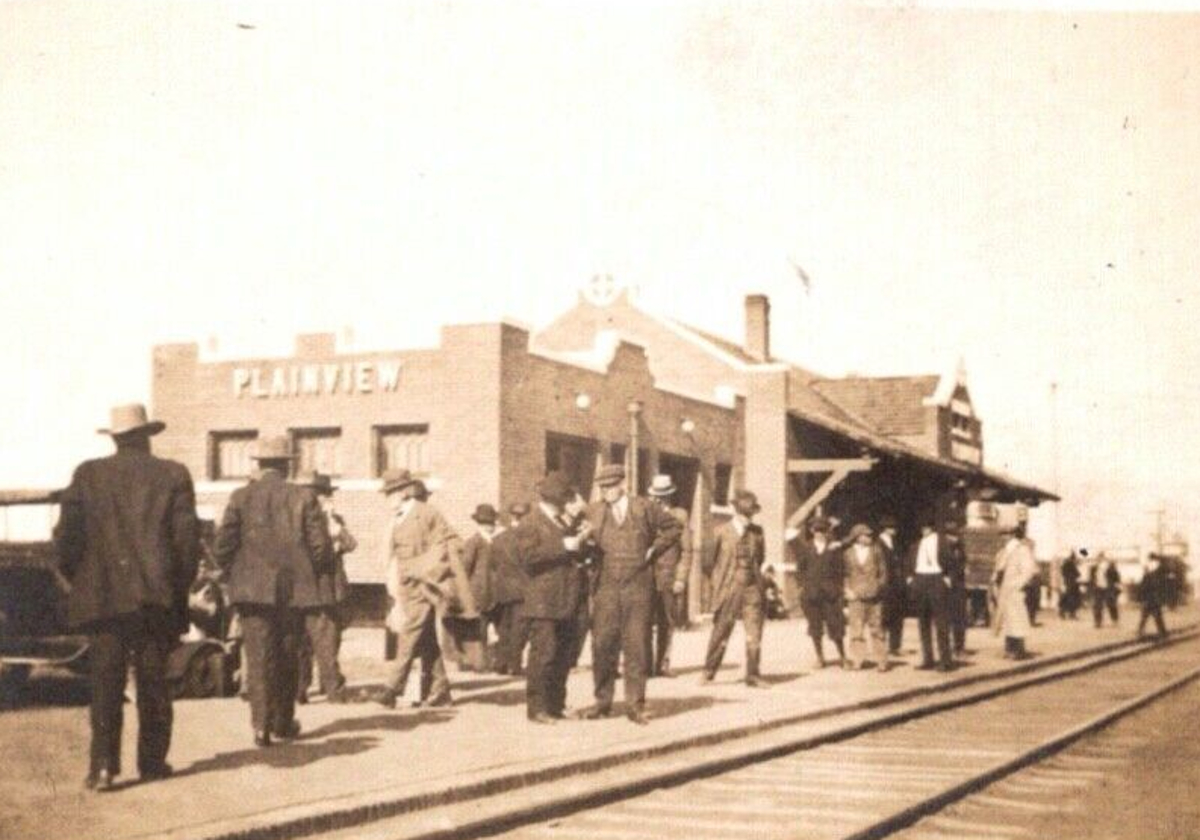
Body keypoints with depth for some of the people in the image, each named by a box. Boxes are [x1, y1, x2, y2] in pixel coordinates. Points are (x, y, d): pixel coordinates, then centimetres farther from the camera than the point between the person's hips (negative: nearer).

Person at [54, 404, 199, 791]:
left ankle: (103, 765, -6)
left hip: (102, 595, 0)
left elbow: (67, 534, -1)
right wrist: (179, 586, 7)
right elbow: (187, 537, -3)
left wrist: (78, 579, 12)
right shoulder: (173, 475, 1)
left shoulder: (88, 475, 2)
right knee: (153, 682, 9)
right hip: (156, 596, 0)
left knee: (105, 683, 1)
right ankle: (152, 760, 13)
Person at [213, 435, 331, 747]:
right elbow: (321, 546, -5)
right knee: (287, 657, 14)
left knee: (258, 657, 0)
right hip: (294, 589, 1)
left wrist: (235, 575, 11)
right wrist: (312, 574, 13)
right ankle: (283, 721, 22)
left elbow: (222, 546, -5)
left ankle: (261, 724, -10)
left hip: (253, 590, -1)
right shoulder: (304, 497, -2)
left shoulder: (241, 497, -1)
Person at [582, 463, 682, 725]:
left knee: (636, 646, 0)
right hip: (606, 588, 1)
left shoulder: (645, 509, 3)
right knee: (603, 645, 1)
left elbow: (673, 527, 13)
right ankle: (603, 701, 14)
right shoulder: (593, 511, 6)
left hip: (638, 587, -1)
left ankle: (635, 705, 6)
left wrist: (654, 550, 6)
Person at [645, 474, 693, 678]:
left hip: (670, 578, 1)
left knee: (667, 624, 5)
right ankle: (647, 666, -6)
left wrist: (681, 579, -2)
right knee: (647, 623, -7)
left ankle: (662, 665, 12)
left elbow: (686, 551, 5)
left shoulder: (679, 516, 7)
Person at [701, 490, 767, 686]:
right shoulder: (721, 531, 0)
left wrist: (758, 576, 10)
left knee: (754, 633, -2)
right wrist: (717, 582, 5)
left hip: (752, 589, 2)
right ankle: (709, 672, 15)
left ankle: (753, 676, 6)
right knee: (720, 632, 3)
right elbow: (711, 559, 5)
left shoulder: (757, 532, 9)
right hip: (728, 589, -2)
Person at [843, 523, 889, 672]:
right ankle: (857, 661, 6)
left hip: (874, 597, 0)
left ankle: (881, 661, 6)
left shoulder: (876, 551, 7)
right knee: (856, 630, -1)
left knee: (876, 629, 2)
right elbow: (845, 574, 9)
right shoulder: (848, 554, 5)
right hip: (856, 597, 0)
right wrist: (848, 590, -3)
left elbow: (883, 572, 8)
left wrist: (879, 586, -2)